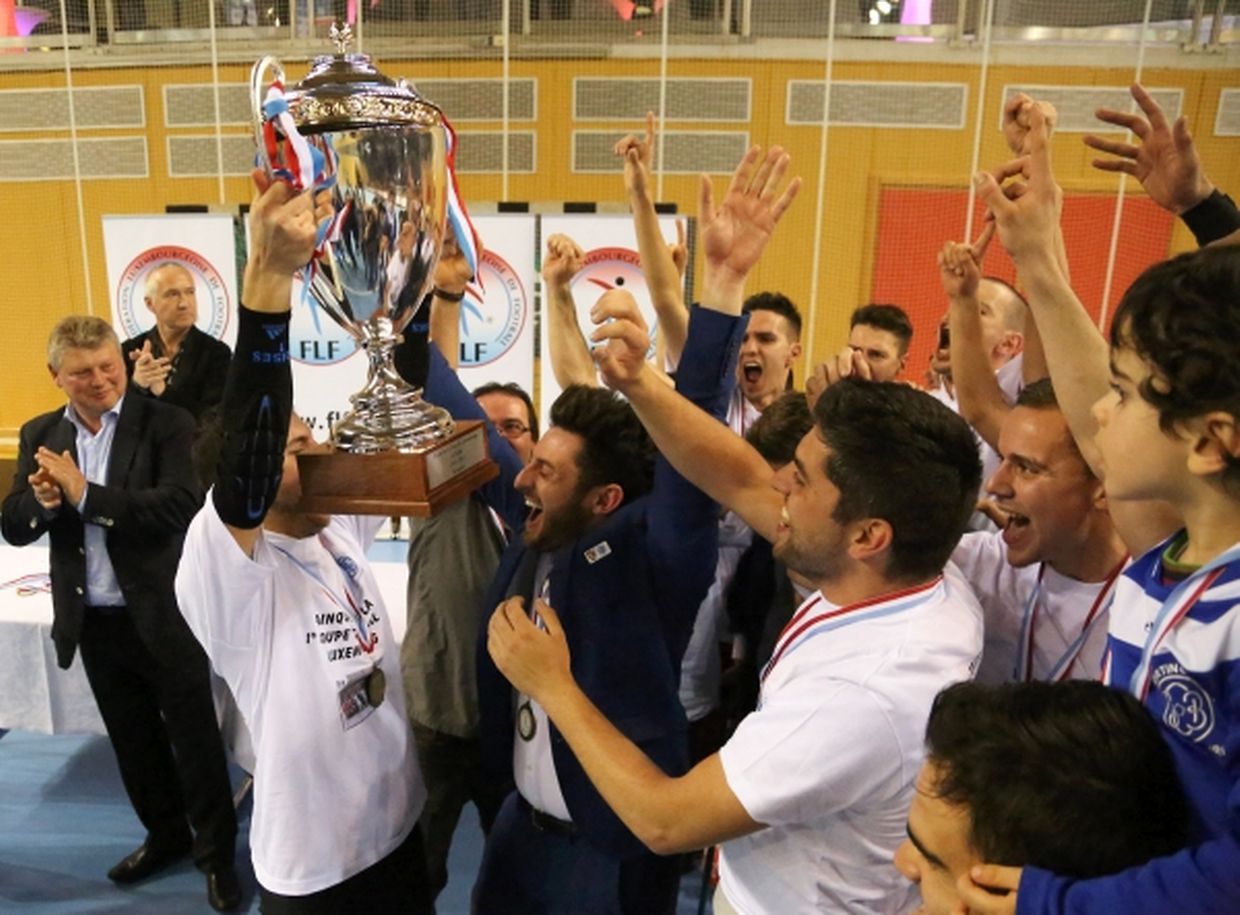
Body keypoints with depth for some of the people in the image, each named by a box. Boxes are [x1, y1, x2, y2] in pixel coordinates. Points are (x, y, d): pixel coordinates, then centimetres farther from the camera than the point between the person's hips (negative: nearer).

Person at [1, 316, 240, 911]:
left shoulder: (166, 424, -11)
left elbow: (180, 507, -23)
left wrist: (85, 492, -23)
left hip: (163, 616, -5)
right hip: (93, 622, 5)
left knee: (194, 740, 8)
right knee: (134, 741, 21)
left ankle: (217, 854, 25)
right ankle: (165, 835, 41)